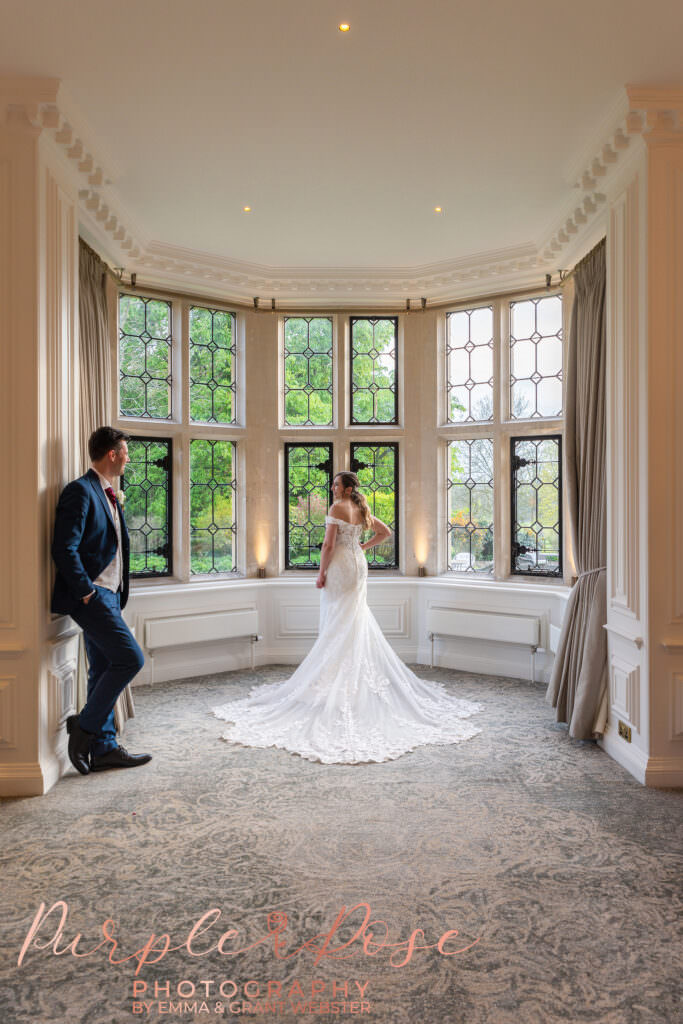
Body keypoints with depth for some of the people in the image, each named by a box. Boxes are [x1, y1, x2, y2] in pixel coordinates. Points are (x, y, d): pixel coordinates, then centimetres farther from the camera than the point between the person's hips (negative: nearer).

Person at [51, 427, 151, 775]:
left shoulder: (108, 495, 17)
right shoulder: (80, 491, -12)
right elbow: (65, 549, -19)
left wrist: (115, 593, 14)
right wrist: (87, 591, -18)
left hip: (108, 595, 10)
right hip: (90, 595, -10)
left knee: (103, 670, 11)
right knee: (129, 658, -13)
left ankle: (103, 748, 19)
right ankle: (84, 726, 1)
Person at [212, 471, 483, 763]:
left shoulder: (337, 508, -13)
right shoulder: (362, 510, 10)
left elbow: (329, 545, -17)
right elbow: (385, 532, 19)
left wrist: (321, 573, -11)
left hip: (339, 566, -8)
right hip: (359, 565, 8)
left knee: (337, 623, -1)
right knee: (358, 621, 14)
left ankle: (337, 678, 3)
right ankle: (359, 675, 19)